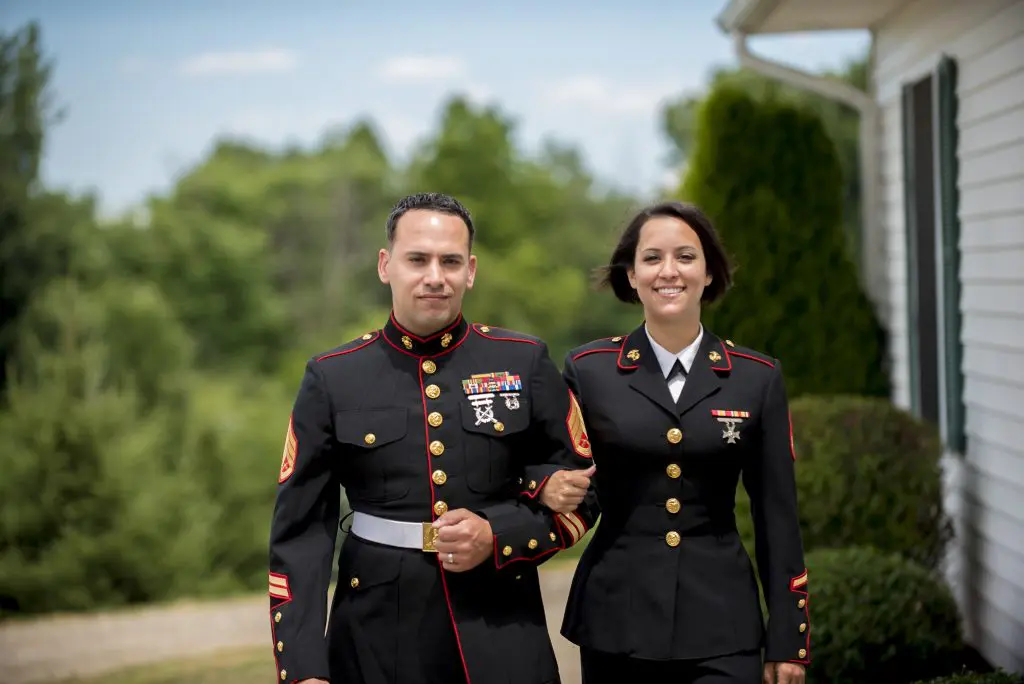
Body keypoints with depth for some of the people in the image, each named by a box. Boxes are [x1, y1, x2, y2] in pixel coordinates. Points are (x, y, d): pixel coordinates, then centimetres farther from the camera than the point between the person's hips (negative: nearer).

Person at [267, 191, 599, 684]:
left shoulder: (525, 363, 1)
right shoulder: (332, 378, -1)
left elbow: (583, 492, 5)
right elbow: (300, 532, -2)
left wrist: (497, 539, -13)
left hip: (503, 638, 0)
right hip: (378, 641, 0)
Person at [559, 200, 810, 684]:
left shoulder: (758, 376, 3)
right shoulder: (587, 369, 1)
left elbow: (776, 516, 4)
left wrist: (787, 638, 2)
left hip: (720, 622, 0)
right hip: (616, 618, 0)